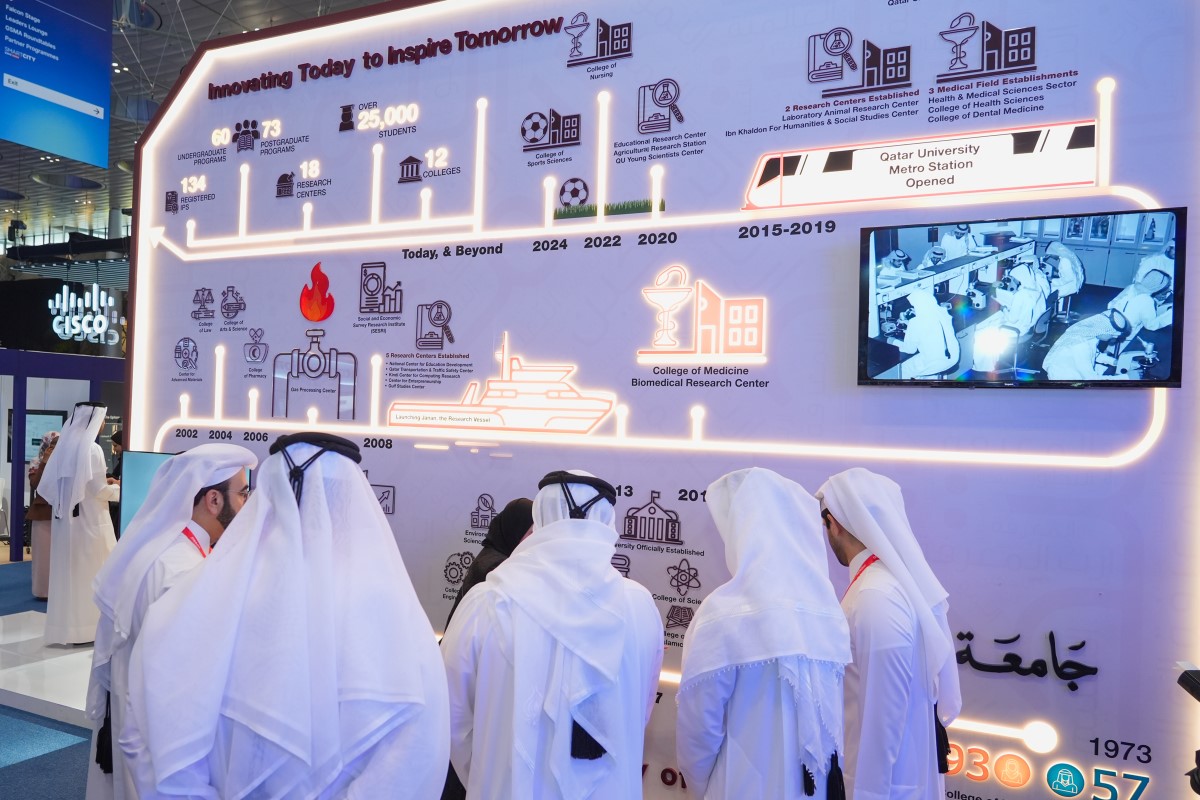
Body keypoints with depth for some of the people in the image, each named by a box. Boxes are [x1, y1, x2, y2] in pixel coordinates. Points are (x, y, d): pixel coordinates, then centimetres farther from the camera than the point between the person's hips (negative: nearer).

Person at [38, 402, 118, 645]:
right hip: (88, 520, -7)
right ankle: (86, 627, 6)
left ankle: (64, 628, 17)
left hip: (65, 518, 7)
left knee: (66, 571, 11)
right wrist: (117, 490, 1)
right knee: (91, 572, 2)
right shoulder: (91, 448, -16)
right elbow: (97, 490, -16)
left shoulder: (64, 445, 6)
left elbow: (48, 485, 8)